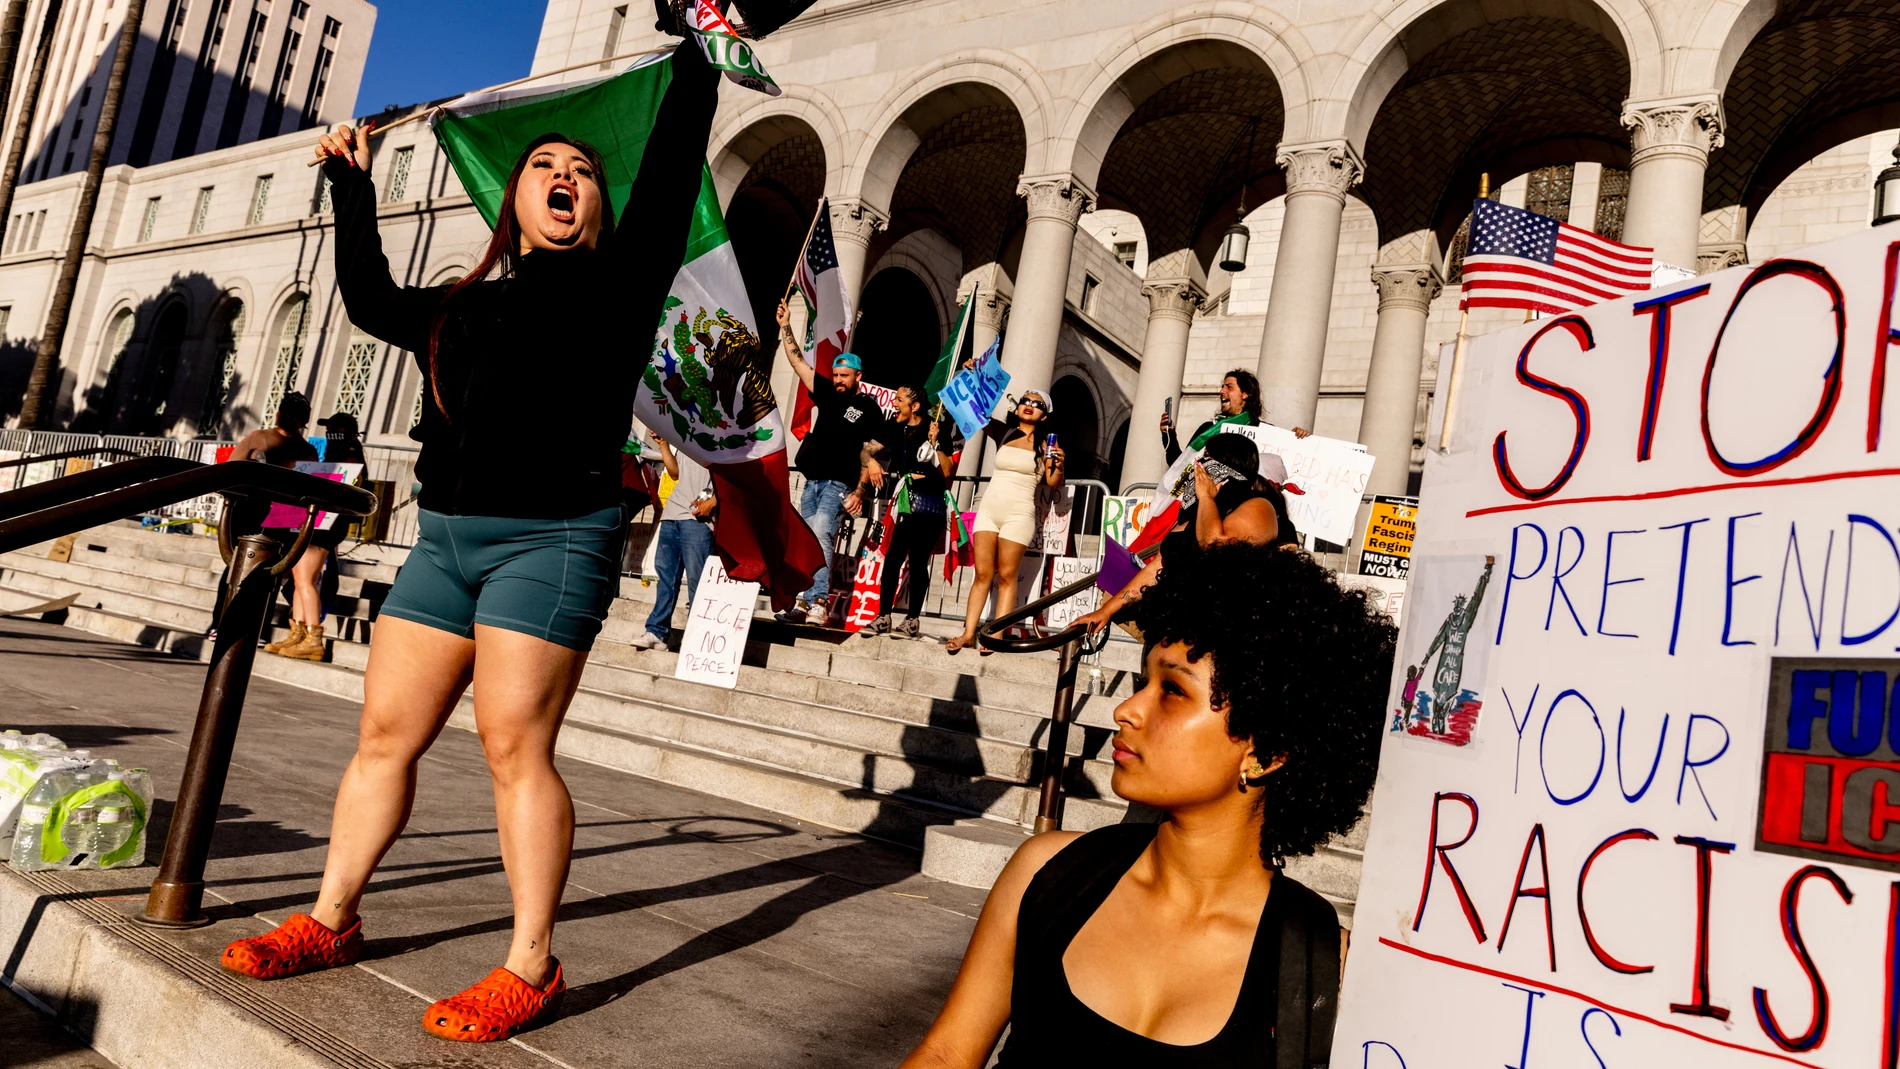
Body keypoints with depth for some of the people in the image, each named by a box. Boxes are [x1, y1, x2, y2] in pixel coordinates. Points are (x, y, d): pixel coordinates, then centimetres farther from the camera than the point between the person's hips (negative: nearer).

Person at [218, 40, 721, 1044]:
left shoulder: (614, 283, 6)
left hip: (552, 535, -6)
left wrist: (695, 62, 1)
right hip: (447, 536, 6)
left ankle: (531, 968, -2)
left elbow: (670, 177, -2)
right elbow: (371, 302, 36)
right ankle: (331, 921, 24)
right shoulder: (457, 306, 21)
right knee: (385, 734, 9)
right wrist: (353, 188, 38)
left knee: (514, 742, -11)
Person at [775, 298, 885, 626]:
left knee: (820, 534, -24)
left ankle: (816, 602, -30)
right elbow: (798, 363, 16)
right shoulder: (827, 395, 13)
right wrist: (786, 328, 11)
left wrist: (860, 491, -15)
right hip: (812, 482, 7)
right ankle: (806, 604, 5)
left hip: (839, 485, -7)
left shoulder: (869, 410, -3)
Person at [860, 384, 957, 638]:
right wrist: (871, 462, -1)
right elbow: (869, 449, 19)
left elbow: (947, 471, -12)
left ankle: (912, 620, 3)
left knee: (917, 561, -3)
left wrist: (935, 442, -20)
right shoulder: (895, 427, 8)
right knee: (892, 558, -1)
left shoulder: (936, 430, -5)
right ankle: (883, 617, 3)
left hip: (929, 505, -4)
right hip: (906, 503, 4)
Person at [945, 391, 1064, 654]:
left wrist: (1059, 465, -21)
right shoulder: (1003, 432, 10)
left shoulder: (1045, 444, 2)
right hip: (988, 509, 3)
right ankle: (968, 634, 2)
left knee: (1006, 577, -2)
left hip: (1018, 514, -3)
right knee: (983, 575, 2)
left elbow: (1053, 483, -3)